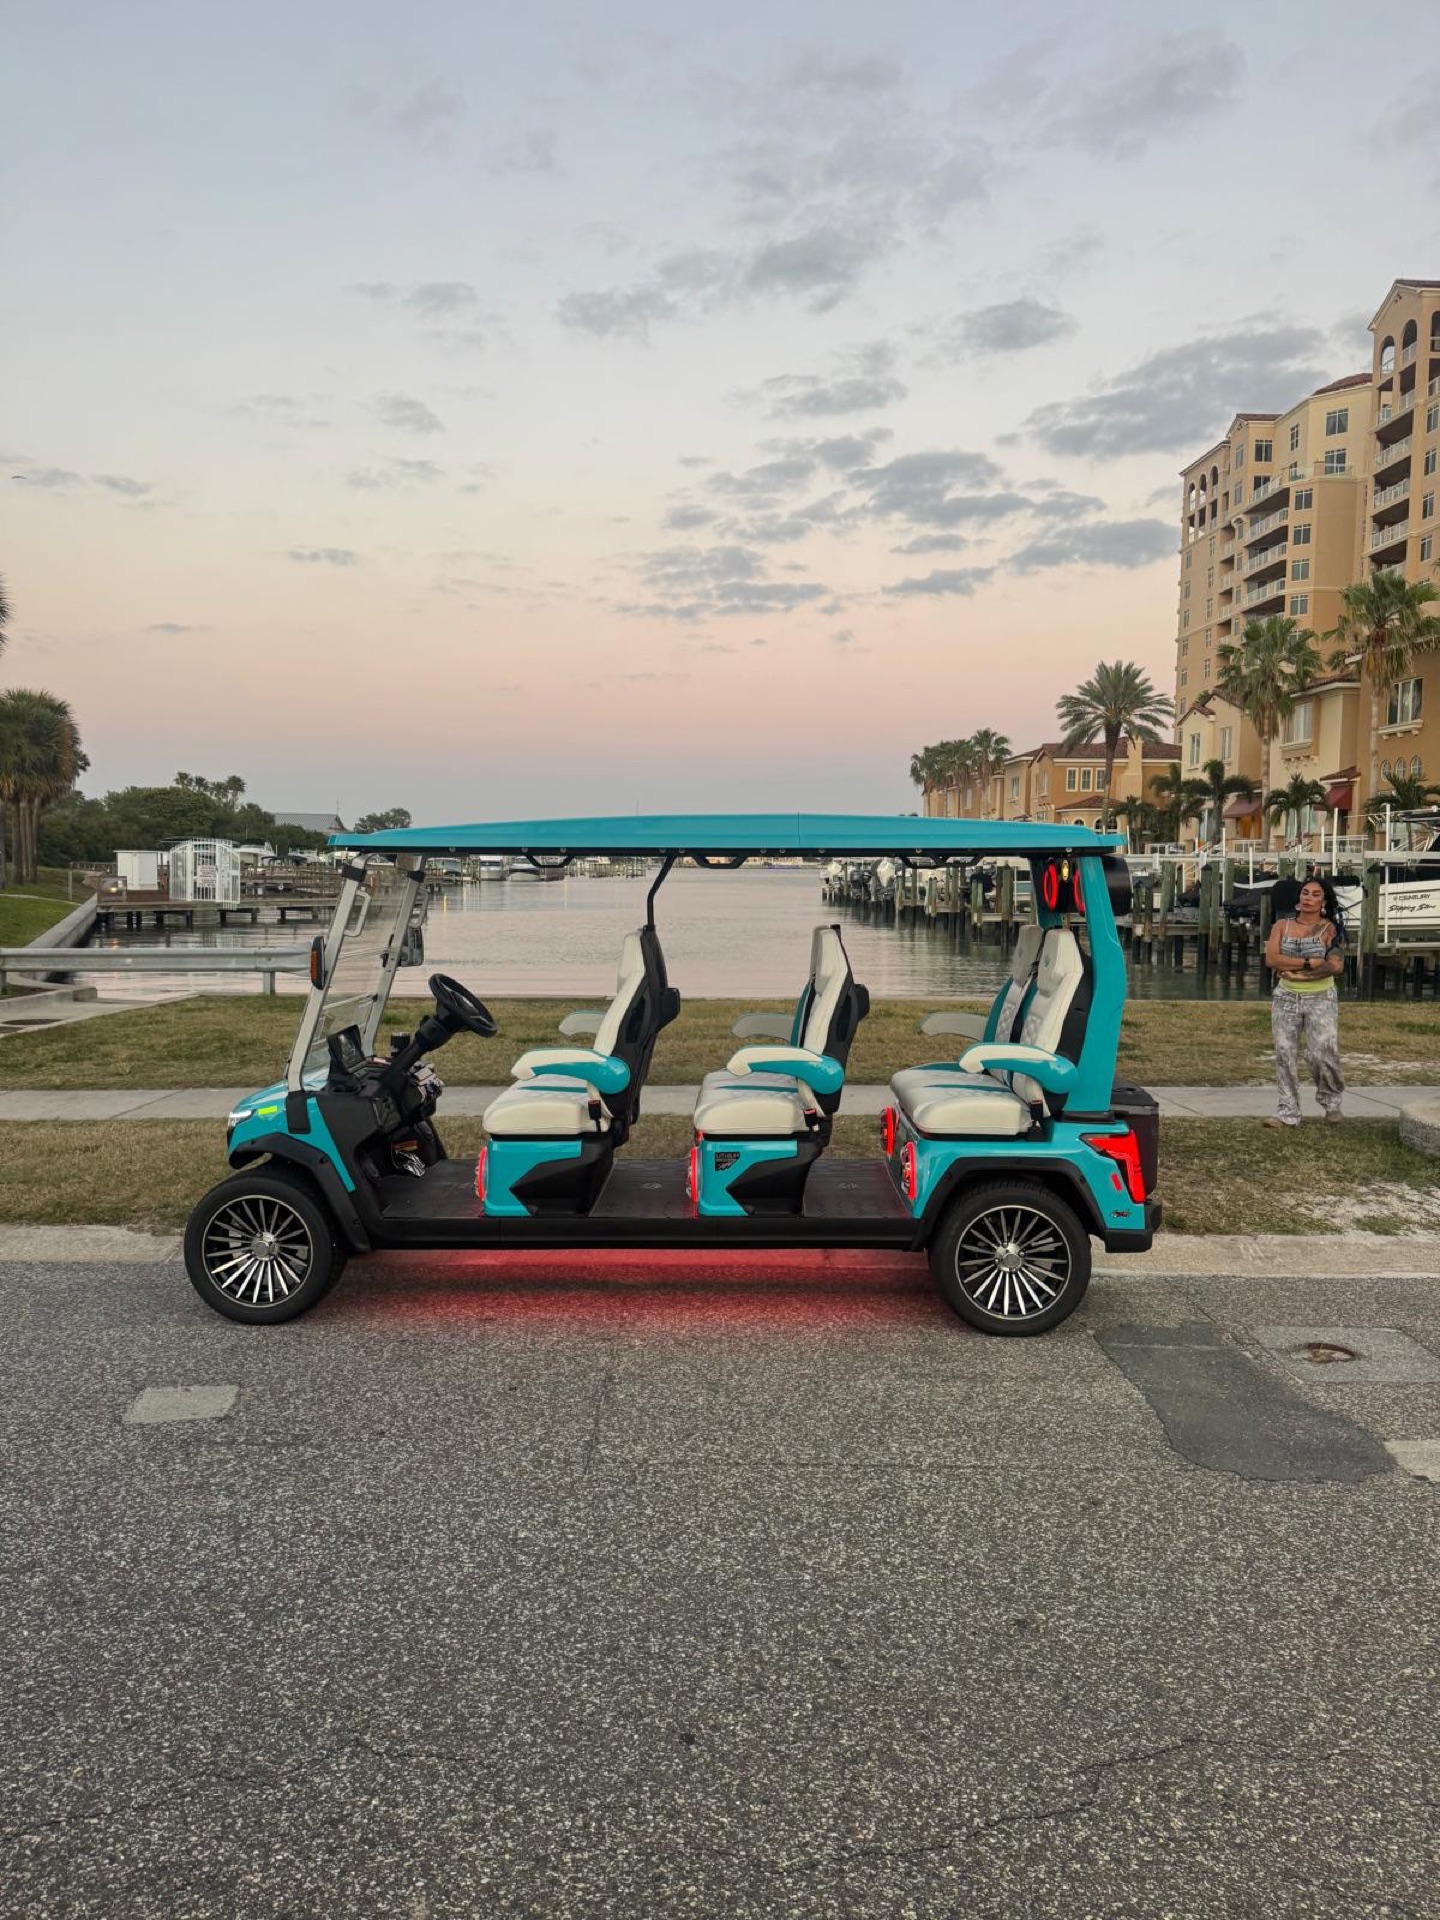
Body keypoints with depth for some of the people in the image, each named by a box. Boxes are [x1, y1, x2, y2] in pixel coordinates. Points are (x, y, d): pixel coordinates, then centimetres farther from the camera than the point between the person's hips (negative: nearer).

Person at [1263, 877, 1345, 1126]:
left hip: (1321, 998, -3)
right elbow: (1271, 959, -9)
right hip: (1285, 998, 3)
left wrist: (1296, 973, -14)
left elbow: (1335, 966, -15)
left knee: (1322, 1053, -9)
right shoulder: (1282, 926, 4)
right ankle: (1287, 1112, 5)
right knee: (1285, 1054, 0)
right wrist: (1309, 962, -16)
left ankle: (1331, 1099, 19)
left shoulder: (1330, 929, -3)